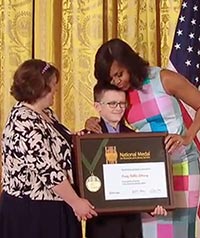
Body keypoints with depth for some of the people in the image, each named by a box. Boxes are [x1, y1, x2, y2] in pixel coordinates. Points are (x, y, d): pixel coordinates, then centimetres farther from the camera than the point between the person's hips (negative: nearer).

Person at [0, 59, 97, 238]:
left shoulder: (45, 113, 8)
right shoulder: (25, 123, -22)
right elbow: (48, 171, -24)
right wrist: (76, 202, -18)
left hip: (50, 205, 9)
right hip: (32, 211, -9)